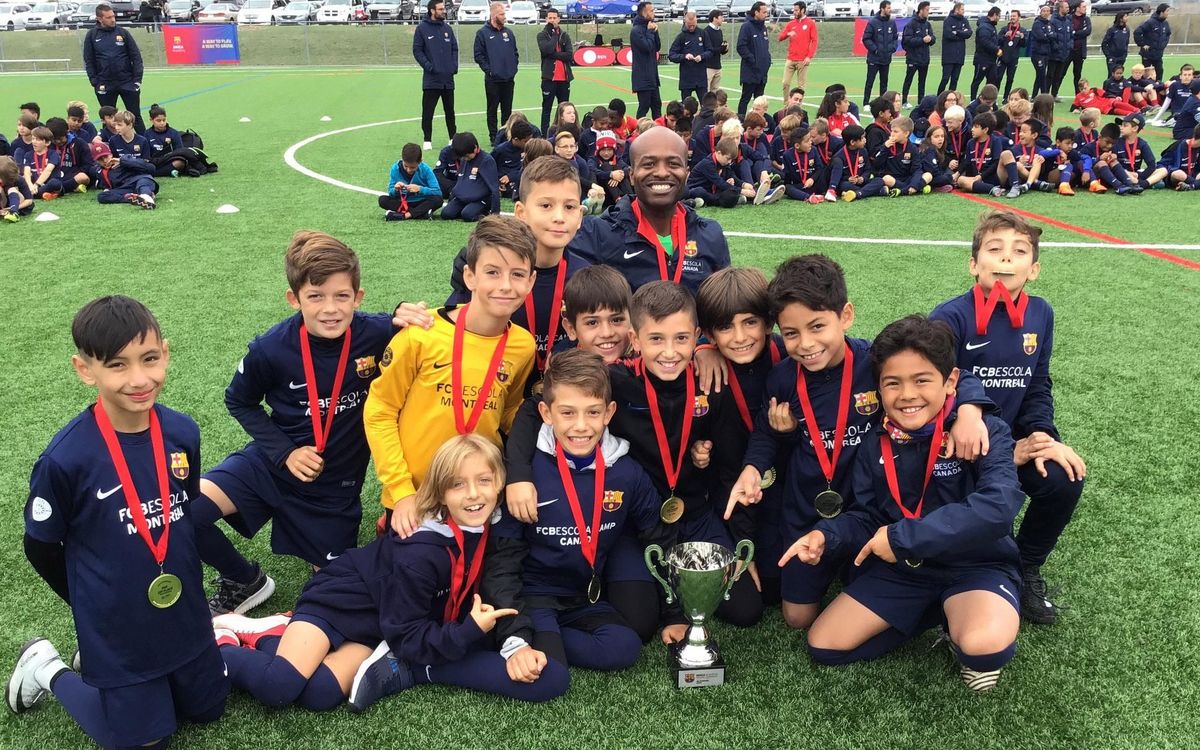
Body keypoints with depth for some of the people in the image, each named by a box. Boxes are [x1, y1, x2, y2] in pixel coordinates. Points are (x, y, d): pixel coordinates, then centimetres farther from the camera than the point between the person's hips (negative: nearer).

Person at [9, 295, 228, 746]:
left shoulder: (183, 432, -10)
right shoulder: (65, 458, -24)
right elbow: (41, 549, -9)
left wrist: (184, 591, 10)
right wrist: (99, 607, 3)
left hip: (186, 618, 5)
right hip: (117, 633, -5)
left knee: (207, 710, 19)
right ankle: (48, 670, 30)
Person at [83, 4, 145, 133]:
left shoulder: (123, 32, 3)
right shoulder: (92, 35, 2)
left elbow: (136, 56, 2)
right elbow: (88, 61, 3)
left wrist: (137, 79, -6)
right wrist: (95, 82, -6)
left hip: (128, 82, 0)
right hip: (105, 85, 0)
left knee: (135, 116, 2)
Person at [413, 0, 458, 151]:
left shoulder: (447, 28, 11)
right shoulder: (422, 28, -3)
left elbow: (455, 48, 15)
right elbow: (417, 51, -4)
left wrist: (454, 65, 0)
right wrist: (428, 66, -15)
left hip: (448, 78, 4)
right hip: (431, 79, -4)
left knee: (449, 110, 11)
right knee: (428, 111, -1)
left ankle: (453, 138, 21)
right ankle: (427, 140, 6)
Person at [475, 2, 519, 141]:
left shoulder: (508, 32, 11)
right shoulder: (483, 33, -4)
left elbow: (515, 53, 17)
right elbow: (478, 55, -6)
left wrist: (514, 68, 5)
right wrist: (488, 70, -12)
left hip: (509, 79, 4)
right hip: (492, 80, -4)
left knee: (507, 110, 9)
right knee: (492, 109, 2)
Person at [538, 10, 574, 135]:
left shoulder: (565, 35, 10)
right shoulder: (542, 35, 2)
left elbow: (570, 55, -4)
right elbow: (546, 49, -18)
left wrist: (553, 54, -13)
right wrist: (554, 34, -9)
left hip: (564, 78, 3)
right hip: (549, 77, -3)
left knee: (564, 108, 9)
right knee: (547, 108, 0)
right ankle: (545, 136, 1)